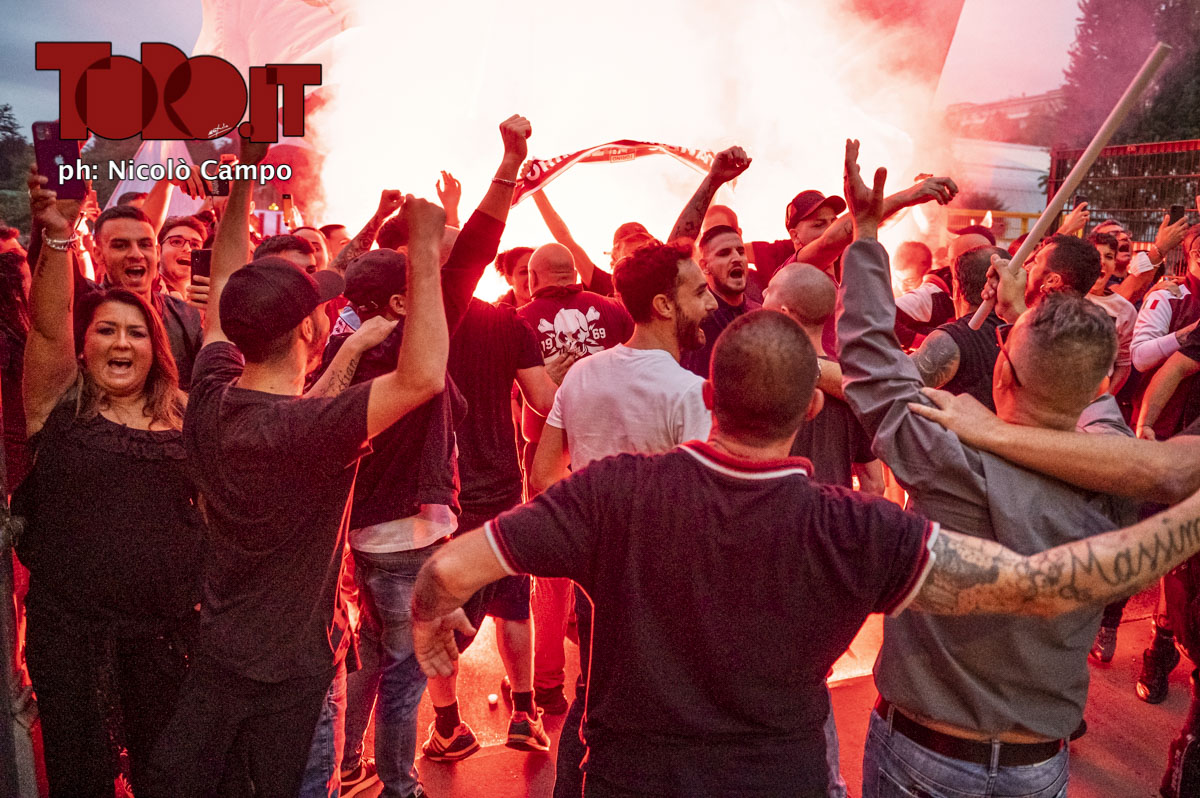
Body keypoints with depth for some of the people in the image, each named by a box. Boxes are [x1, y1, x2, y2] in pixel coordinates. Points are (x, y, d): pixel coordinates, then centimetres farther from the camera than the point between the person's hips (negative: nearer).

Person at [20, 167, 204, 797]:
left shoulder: (184, 416, 3)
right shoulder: (59, 405, -2)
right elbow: (48, 326, -18)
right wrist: (57, 235, -29)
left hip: (168, 628, 2)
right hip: (69, 630, -1)